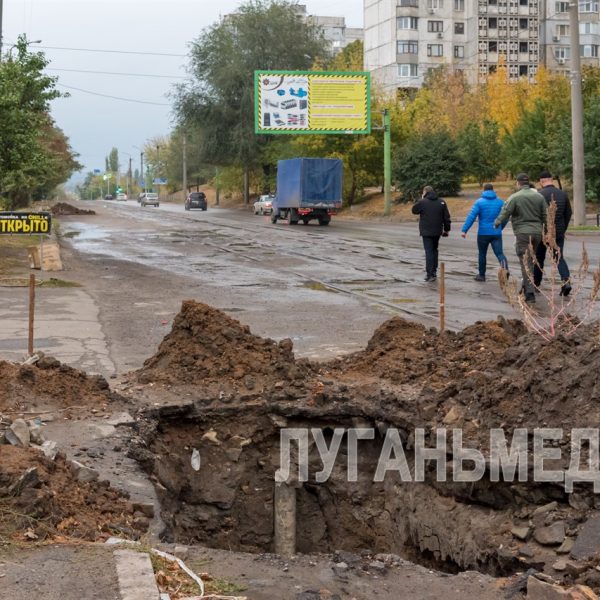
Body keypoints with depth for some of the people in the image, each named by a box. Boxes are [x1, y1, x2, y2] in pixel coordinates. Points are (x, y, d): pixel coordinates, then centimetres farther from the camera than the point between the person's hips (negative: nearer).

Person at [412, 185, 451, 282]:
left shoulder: (422, 202, -10)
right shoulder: (441, 202, 3)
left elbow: (414, 210, 6)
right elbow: (447, 217, 4)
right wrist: (446, 229, 12)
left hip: (426, 232, -4)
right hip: (437, 231, 4)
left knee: (429, 252, -4)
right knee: (434, 250, 21)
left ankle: (430, 274, -9)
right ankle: (434, 271, 23)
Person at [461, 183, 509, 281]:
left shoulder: (479, 202, -4)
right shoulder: (500, 202, 5)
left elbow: (471, 216, -12)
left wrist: (464, 230, -12)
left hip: (483, 233, -1)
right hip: (496, 233, 1)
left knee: (482, 254, 14)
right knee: (499, 253, -4)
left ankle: (481, 275, 23)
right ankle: (505, 268, -33)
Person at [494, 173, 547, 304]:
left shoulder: (514, 197, -9)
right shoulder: (539, 196, 7)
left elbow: (505, 213, -8)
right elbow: (545, 216, 8)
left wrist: (497, 223, 11)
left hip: (523, 232, -5)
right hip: (537, 232, 5)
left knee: (526, 263, -6)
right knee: (530, 261, 18)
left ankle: (530, 293, -13)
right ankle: (526, 287, 26)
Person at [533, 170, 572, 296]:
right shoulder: (563, 194, 4)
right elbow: (569, 213, 8)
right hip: (559, 233, 3)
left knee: (539, 258, 11)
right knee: (559, 257, 6)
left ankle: (536, 284, 19)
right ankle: (566, 280, -14)